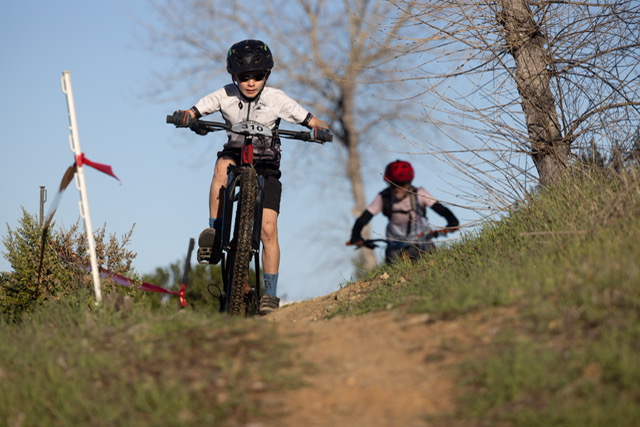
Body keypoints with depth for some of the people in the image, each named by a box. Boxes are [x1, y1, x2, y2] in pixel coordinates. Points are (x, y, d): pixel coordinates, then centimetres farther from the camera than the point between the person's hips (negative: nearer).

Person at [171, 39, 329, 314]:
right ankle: (215, 232, -27)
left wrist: (320, 129, -34)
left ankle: (270, 293, -3)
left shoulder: (276, 99, -13)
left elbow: (314, 122, -11)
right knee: (223, 165, -37)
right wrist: (183, 117, -33)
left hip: (266, 164, -1)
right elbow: (192, 113, -9)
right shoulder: (225, 96, -10)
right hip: (236, 155, 1)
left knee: (268, 228, -13)